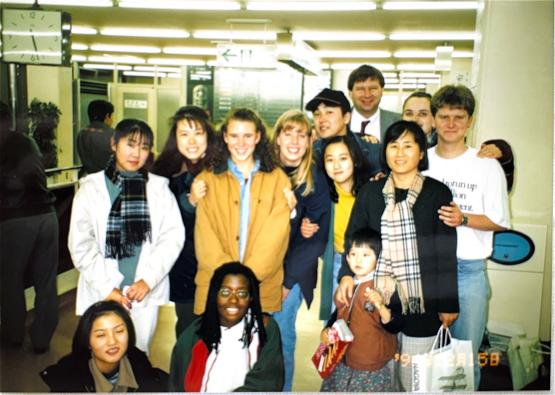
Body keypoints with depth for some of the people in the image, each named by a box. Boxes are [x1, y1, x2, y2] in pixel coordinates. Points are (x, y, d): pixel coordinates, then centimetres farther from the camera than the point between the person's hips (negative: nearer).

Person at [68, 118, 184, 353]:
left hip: (146, 291, 1)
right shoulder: (91, 187, 2)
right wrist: (107, 286, -8)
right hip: (100, 292, -1)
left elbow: (173, 236, -2)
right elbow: (80, 244, -2)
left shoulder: (159, 187, 4)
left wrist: (148, 279, -11)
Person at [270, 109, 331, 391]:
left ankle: (282, 388, 24)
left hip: (292, 273, -1)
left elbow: (317, 238, -3)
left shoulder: (315, 181, -2)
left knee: (281, 339, 3)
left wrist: (287, 280, -6)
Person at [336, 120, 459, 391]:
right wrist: (346, 275, -11)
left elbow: (446, 252, 0)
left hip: (422, 301, -2)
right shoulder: (370, 192, 8)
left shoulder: (437, 193, 0)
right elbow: (353, 237, 6)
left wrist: (449, 304, 0)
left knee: (414, 380, 4)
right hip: (378, 300, 2)